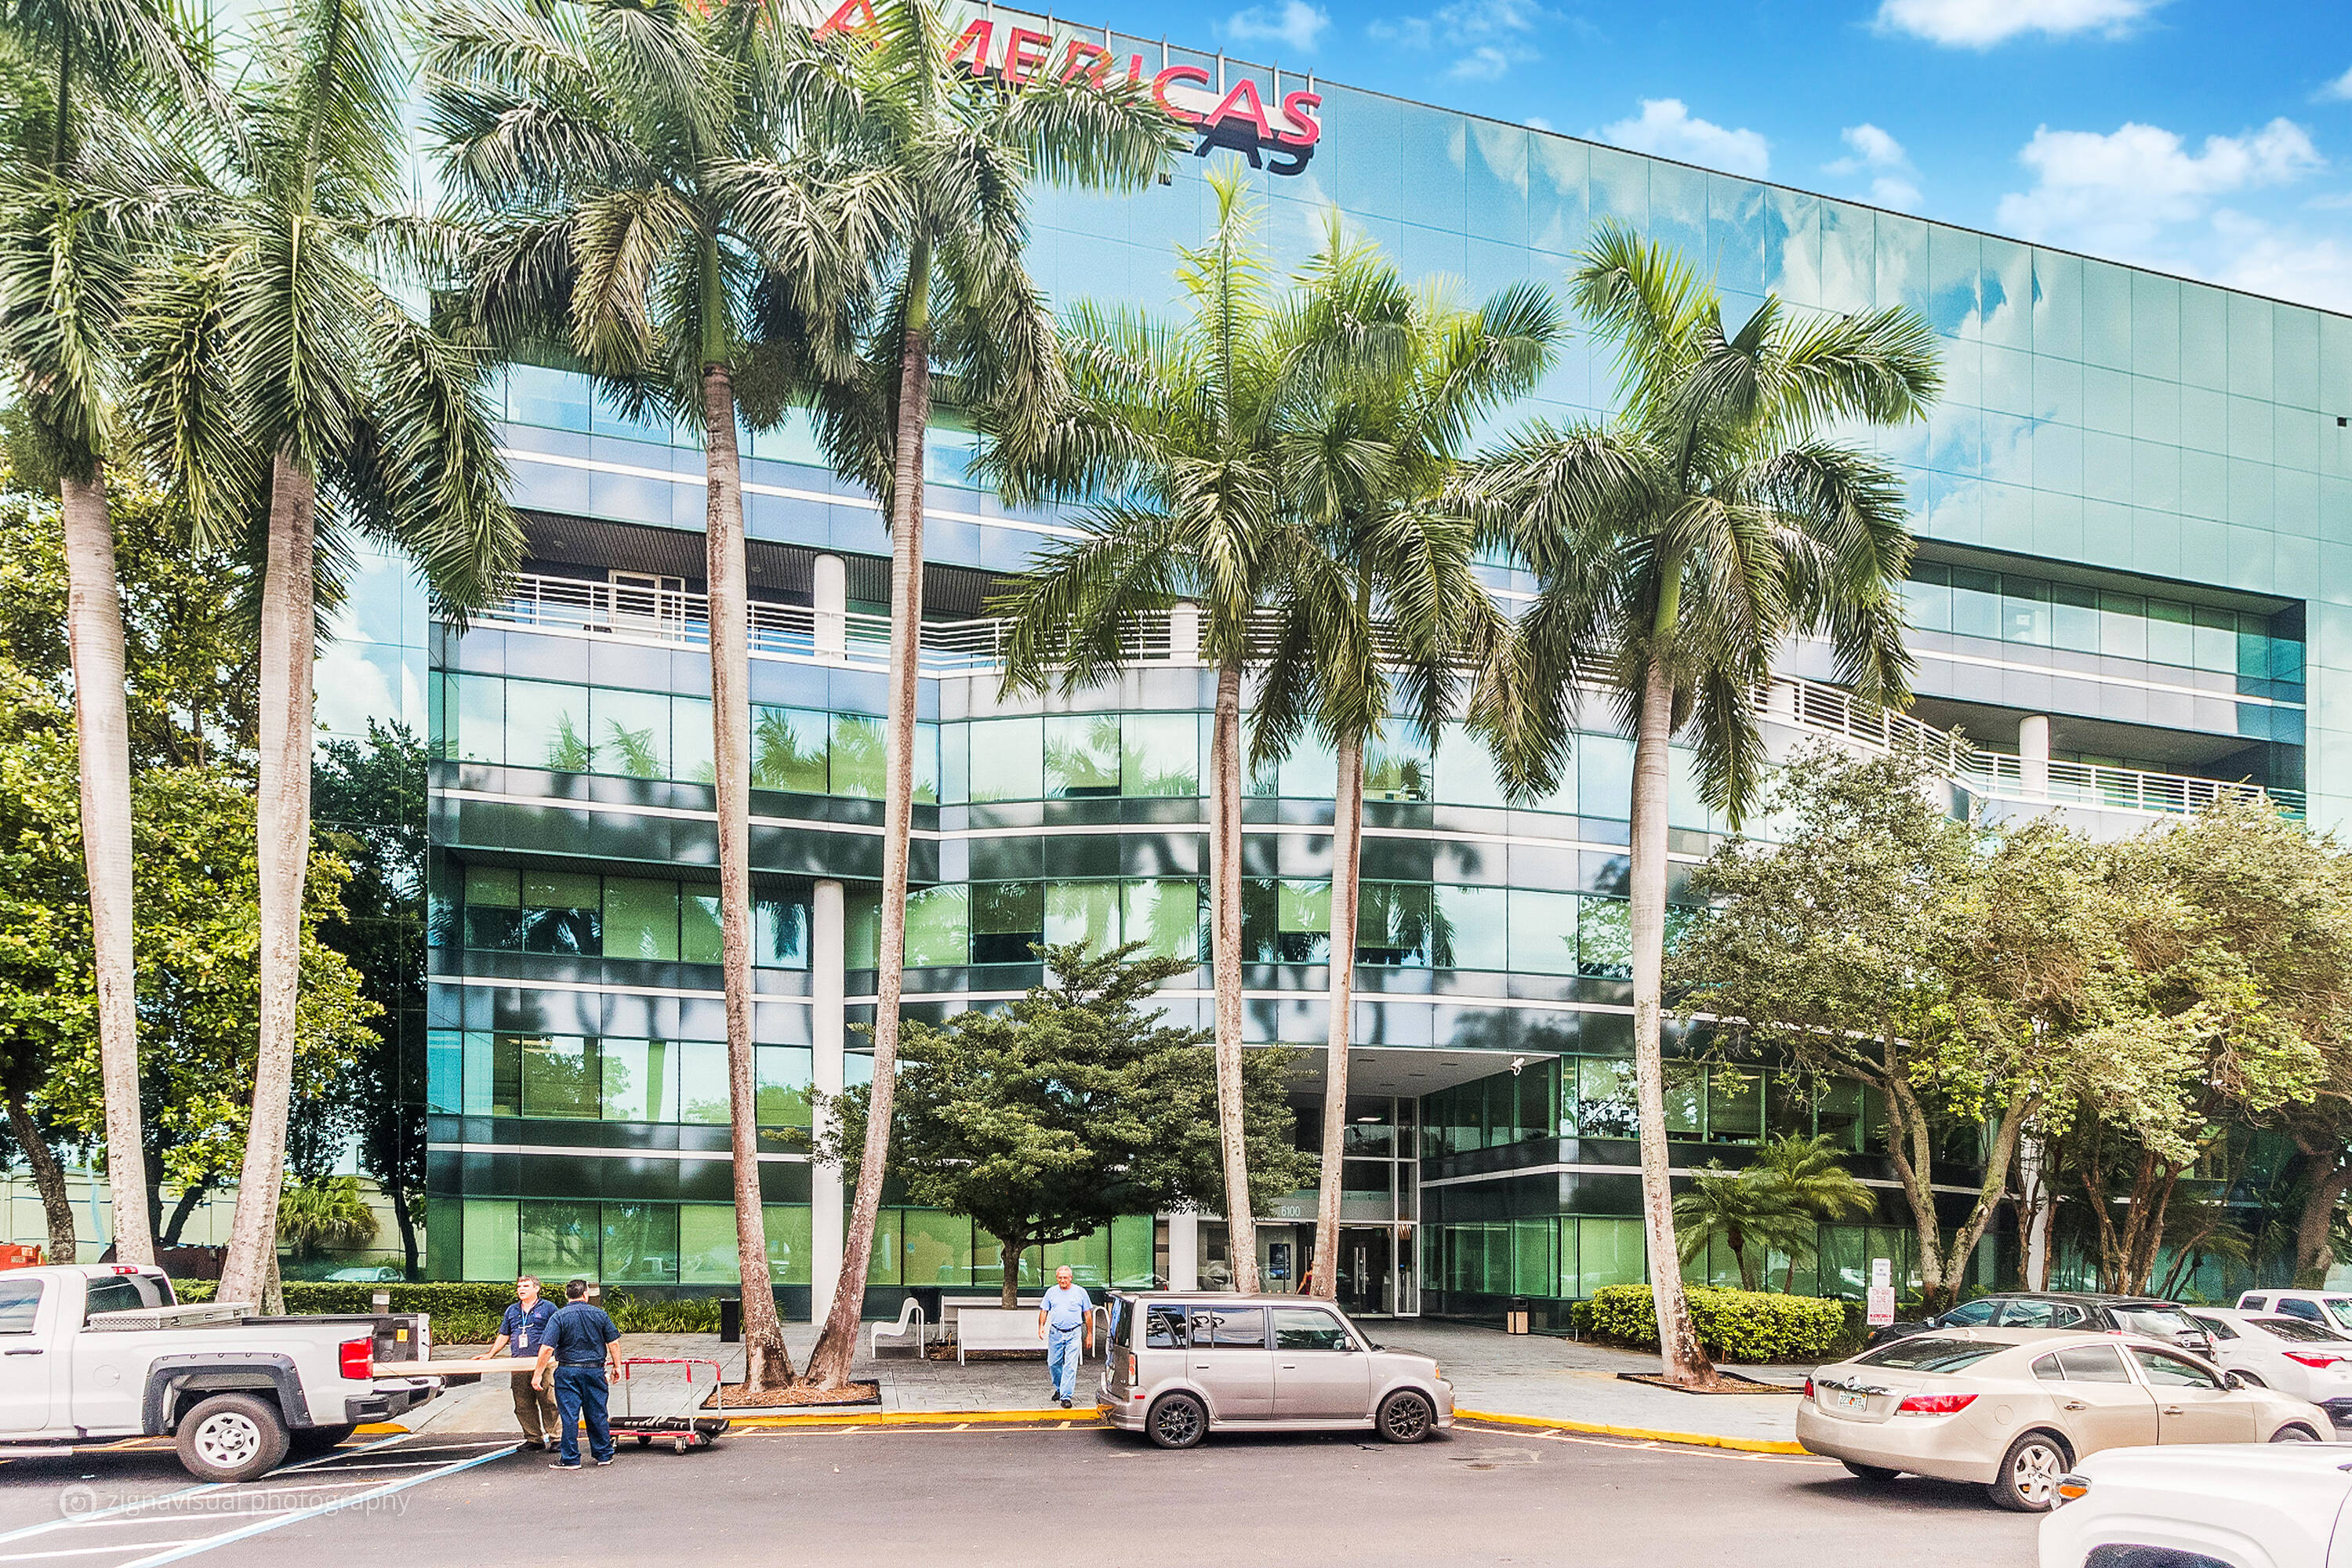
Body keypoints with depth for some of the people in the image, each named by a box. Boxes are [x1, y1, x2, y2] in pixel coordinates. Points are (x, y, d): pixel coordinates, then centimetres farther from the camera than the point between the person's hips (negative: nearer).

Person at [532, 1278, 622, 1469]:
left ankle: (570, 1459, 4)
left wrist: (538, 1374, -8)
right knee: (597, 1414, 11)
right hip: (595, 1370, 2)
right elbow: (613, 1342, 4)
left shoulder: (558, 1317, -5)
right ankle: (604, 1455, 19)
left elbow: (547, 1348, -13)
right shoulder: (599, 1314, 2)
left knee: (569, 1416, 2)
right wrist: (617, 1366, 15)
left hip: (568, 1371, -2)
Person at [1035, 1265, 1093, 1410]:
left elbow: (1088, 1314, 8)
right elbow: (1044, 1311, 11)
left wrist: (1090, 1334, 6)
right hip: (1055, 1333, 3)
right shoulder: (1051, 1292, 9)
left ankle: (1066, 1396, -8)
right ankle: (1059, 1389, 31)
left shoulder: (1080, 1292, 4)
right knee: (1053, 1364, 8)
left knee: (1070, 1366, -9)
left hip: (1073, 1334, -3)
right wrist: (1041, 1326, -7)